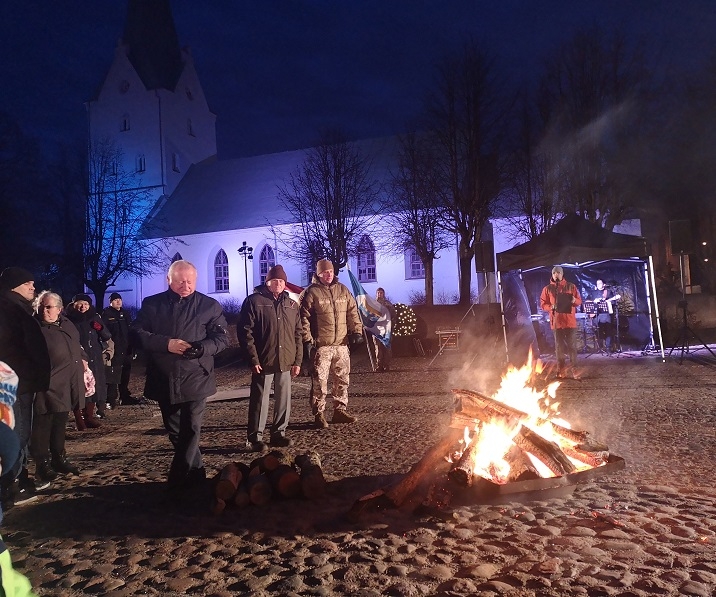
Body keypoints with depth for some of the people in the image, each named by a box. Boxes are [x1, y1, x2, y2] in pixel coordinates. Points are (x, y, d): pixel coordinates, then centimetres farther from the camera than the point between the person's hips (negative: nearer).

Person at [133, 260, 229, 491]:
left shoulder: (209, 305, 0)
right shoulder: (151, 304, 3)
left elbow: (222, 337, -2)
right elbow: (138, 333, -3)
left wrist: (201, 348, -21)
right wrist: (165, 344, -18)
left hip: (196, 378, -2)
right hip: (164, 379, 3)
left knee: (191, 429, -1)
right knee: (174, 429, 15)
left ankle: (179, 479, 12)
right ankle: (194, 472, 34)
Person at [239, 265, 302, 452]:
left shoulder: (292, 305, 12)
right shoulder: (254, 301, -4)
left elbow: (298, 334, 13)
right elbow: (245, 332, -9)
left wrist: (297, 360, 7)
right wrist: (253, 359, -14)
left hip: (286, 362, 5)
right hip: (263, 361, -5)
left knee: (284, 400, 11)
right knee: (260, 401, 1)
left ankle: (278, 433, 24)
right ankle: (255, 437, 12)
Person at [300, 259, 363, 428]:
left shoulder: (343, 290, 11)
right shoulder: (312, 292, -4)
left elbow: (353, 312, 15)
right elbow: (304, 317, -7)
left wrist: (357, 330, 6)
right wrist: (307, 338, -12)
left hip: (341, 344, 5)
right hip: (321, 345, -5)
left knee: (342, 379, 12)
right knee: (319, 381, -2)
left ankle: (340, 411, 25)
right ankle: (319, 415, 9)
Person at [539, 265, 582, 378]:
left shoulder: (571, 286, 6)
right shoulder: (547, 288, 5)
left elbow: (579, 301, 8)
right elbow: (542, 304, 5)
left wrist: (574, 300, -15)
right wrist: (551, 307, -14)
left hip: (570, 321, 0)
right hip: (556, 321, 0)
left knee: (572, 345, 0)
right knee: (559, 346, 4)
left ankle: (574, 368, 7)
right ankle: (560, 369, 10)